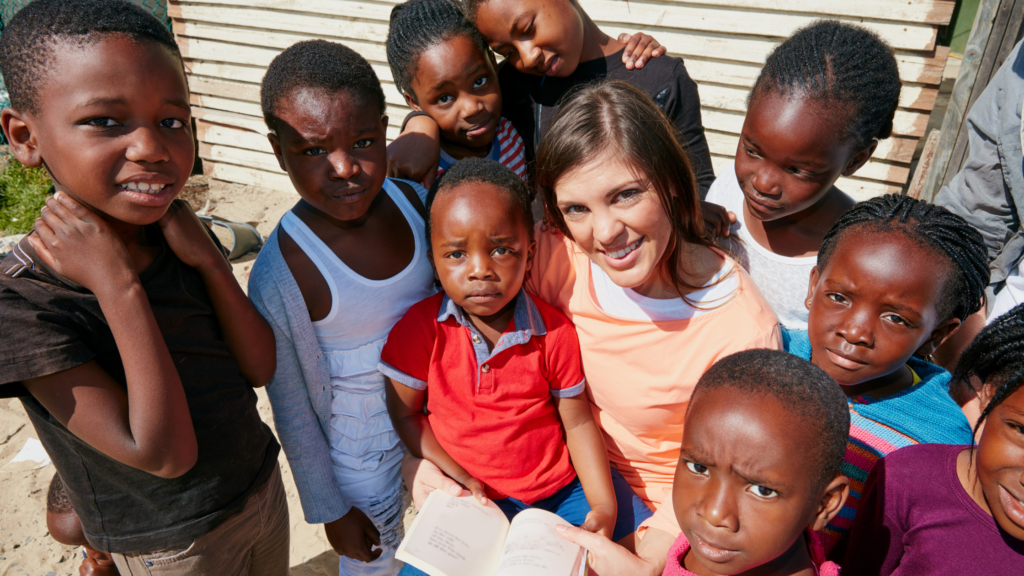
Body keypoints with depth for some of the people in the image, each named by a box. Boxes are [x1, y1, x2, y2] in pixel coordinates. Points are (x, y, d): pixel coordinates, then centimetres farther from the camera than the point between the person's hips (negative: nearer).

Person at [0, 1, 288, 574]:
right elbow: (165, 455, -28)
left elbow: (262, 367, -11)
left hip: (264, 485, 5)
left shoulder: (179, 232, -9)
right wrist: (119, 287, -32)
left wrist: (208, 259, -24)